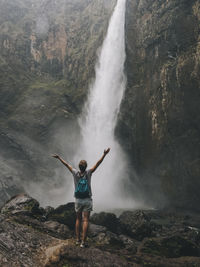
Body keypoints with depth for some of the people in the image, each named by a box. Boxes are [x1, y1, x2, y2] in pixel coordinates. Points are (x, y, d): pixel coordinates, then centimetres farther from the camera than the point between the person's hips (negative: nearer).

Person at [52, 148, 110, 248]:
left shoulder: (75, 173, -6)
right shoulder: (88, 173, -11)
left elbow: (66, 164, 5)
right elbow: (98, 164, -15)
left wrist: (59, 157, 16)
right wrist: (104, 154, -17)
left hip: (78, 200, 3)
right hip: (87, 200, -2)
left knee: (78, 219, 16)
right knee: (85, 221, -1)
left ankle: (78, 239, 17)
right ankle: (83, 242, -4)